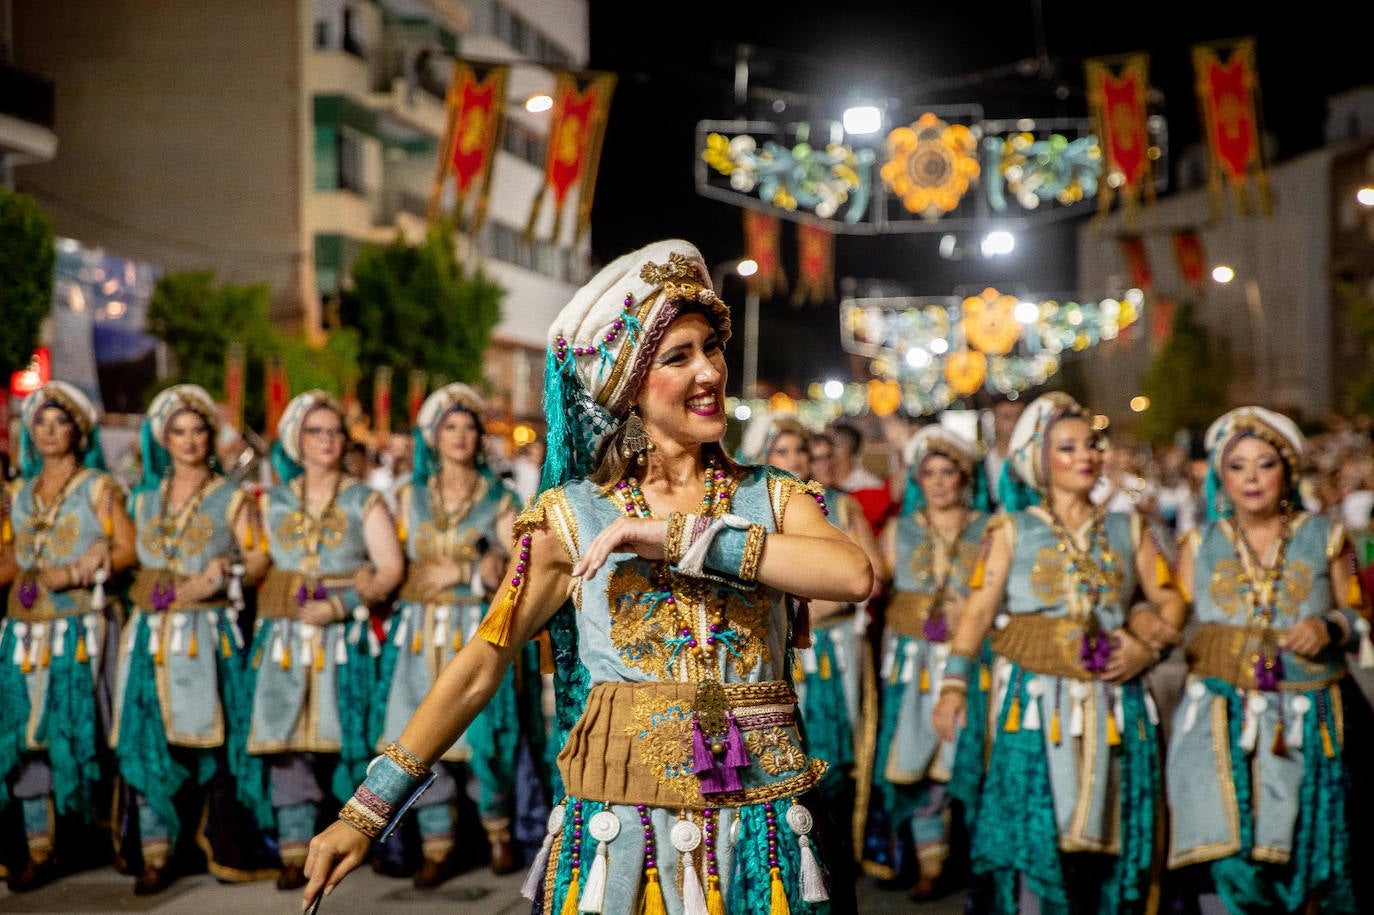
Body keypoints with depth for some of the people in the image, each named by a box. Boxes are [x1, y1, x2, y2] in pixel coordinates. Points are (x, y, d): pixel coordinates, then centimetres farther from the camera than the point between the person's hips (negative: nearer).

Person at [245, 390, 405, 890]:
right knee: (287, 736, -6)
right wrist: (284, 601, -4)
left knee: (347, 734, -3)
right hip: (287, 637, 2)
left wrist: (343, 604, -14)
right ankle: (294, 850, -4)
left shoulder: (364, 501, 6)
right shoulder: (273, 501, 13)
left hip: (347, 637, -2)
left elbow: (391, 567, -3)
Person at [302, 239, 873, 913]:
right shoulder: (572, 517, 1)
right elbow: (478, 667, 0)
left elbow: (853, 575, -17)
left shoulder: (773, 499, 4)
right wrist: (363, 814, -2)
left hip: (759, 832, 1)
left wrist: (678, 537, -17)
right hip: (621, 828, -1)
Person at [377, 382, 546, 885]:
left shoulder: (498, 499, 5)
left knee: (483, 740, -7)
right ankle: (436, 848, 7)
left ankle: (499, 833, 15)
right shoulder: (411, 496, 11)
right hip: (423, 635, 2)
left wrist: (451, 571, -11)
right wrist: (475, 569, -6)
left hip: (480, 632, -2)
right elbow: (400, 570, 6)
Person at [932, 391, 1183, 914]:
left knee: (1102, 828, 4)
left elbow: (1168, 599, 7)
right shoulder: (1013, 531, 6)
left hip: (1110, 698, 2)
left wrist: (1148, 647, -11)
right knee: (1035, 828, -6)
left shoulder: (1127, 529, 13)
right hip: (1035, 698, -2)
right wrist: (953, 685, -13)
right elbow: (980, 608, -3)